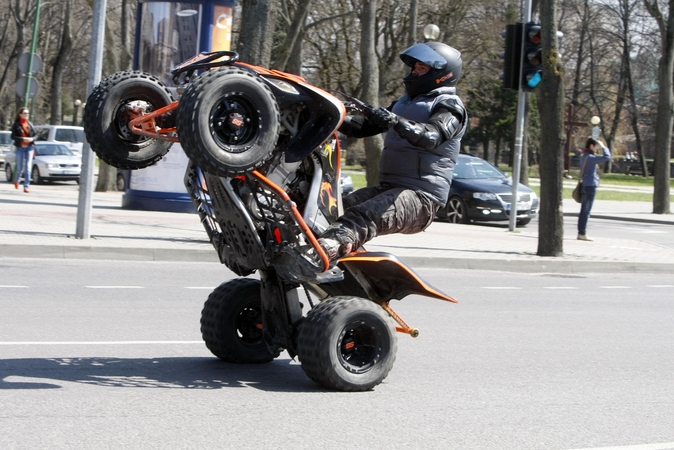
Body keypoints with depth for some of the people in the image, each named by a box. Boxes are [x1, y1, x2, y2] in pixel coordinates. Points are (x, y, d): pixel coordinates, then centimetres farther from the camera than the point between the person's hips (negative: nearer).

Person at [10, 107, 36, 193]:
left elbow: (34, 135, 12)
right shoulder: (16, 124, -2)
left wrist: (31, 139, -10)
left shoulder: (30, 124, 7)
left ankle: (26, 187, -6)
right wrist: (23, 139, -19)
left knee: (28, 168, -7)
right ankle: (16, 180, 34)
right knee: (20, 168, 1)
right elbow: (13, 136, -7)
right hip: (20, 148, -2)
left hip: (29, 147, 2)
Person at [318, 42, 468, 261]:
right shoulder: (405, 103, 27)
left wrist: (396, 122, -40)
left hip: (421, 196, -11)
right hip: (388, 187, 11)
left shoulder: (449, 106, -1)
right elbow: (364, 126, 21)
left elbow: (432, 136, -23)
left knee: (364, 217, -37)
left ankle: (327, 248, -60)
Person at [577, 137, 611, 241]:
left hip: (585, 186, 10)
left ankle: (581, 232, 14)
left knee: (584, 210, 11)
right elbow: (607, 157, -21)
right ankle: (582, 233, -5)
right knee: (586, 211, -7)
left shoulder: (584, 157, 14)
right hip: (590, 186, -10)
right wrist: (603, 147, -11)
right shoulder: (590, 157, -16)